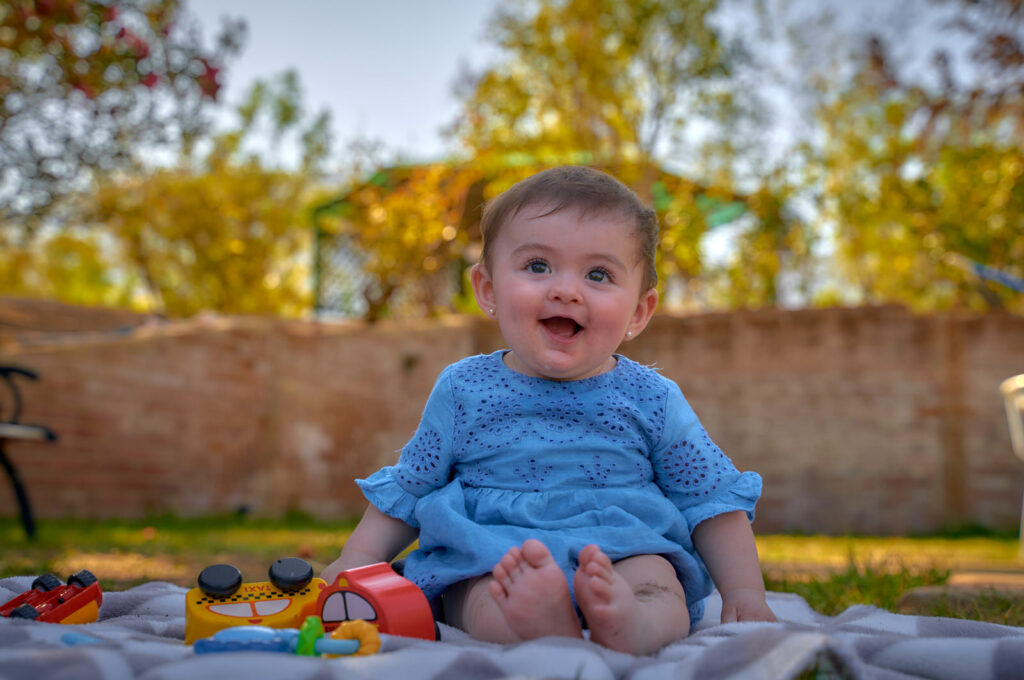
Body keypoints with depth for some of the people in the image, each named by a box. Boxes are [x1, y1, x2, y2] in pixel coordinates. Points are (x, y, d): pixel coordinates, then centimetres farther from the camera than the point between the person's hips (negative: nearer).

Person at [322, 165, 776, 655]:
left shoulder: (652, 400, 4)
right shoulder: (463, 390, 6)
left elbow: (713, 500, 10)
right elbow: (406, 490, 16)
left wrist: (744, 591, 1)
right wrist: (358, 559, 5)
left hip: (628, 552, 0)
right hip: (486, 556, 1)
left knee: (659, 591, -31)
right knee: (486, 594, -32)